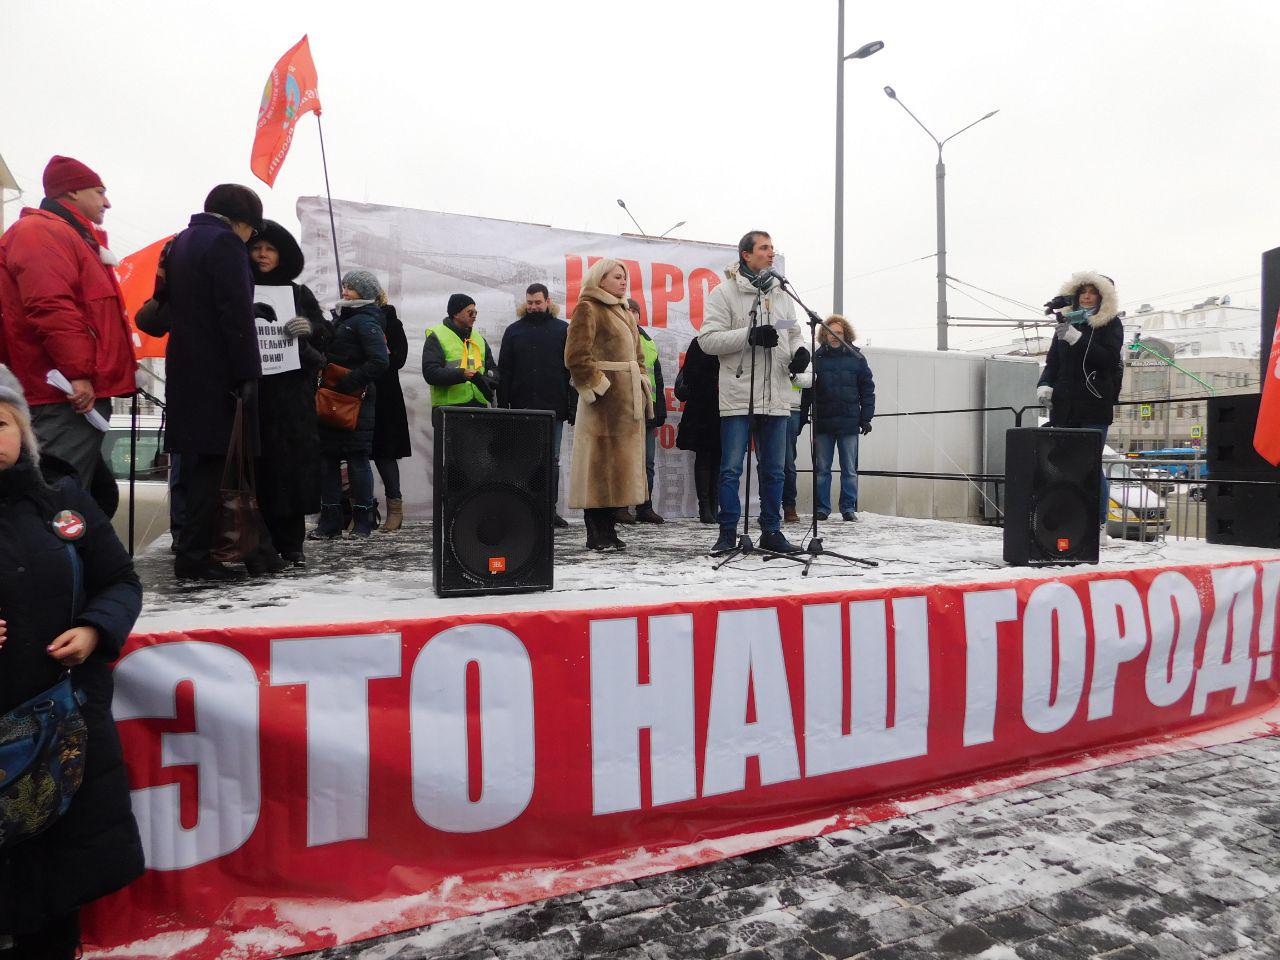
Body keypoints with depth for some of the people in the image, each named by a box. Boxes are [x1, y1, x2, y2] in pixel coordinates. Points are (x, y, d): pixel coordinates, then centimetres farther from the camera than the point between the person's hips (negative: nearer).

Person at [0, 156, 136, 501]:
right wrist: (77, 372, -24)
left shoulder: (71, 236, 25)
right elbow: (49, 305, -21)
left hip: (84, 393, 11)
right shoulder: (40, 231, -8)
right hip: (68, 397, -11)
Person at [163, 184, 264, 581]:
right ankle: (194, 555, -4)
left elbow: (170, 306, 22)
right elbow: (236, 314, -18)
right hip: (216, 372, -9)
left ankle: (190, 544, 21)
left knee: (196, 460, 14)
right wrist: (248, 373, -18)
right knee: (212, 462, -6)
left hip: (184, 368, 9)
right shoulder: (225, 243, -10)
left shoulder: (180, 243, 19)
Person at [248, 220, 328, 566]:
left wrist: (310, 327, -11)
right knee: (259, 465, -5)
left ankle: (291, 542, 5)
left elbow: (325, 333, 10)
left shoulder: (299, 293, 15)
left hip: (293, 391, 1)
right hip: (252, 391, -1)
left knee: (293, 465, -2)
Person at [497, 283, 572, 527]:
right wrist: (503, 406, 0)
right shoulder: (514, 331, 10)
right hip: (522, 408, 1)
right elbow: (504, 372, 8)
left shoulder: (563, 330, 6)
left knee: (552, 461, 6)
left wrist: (573, 405, -5)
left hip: (554, 407, 0)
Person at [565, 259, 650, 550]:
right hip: (604, 398, -9)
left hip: (628, 400, 9)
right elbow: (576, 355, -12)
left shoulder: (625, 313, 24)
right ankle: (596, 534, -3)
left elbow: (638, 356, 27)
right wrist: (597, 386, -13)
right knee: (599, 464, -8)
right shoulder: (588, 309, -2)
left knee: (620, 464, 8)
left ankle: (608, 529, 15)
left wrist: (644, 389, 16)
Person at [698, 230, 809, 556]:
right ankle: (728, 533, 9)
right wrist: (751, 335, -18)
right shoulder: (725, 292, -1)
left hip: (776, 398, 5)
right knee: (731, 469, -1)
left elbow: (792, 334, 25)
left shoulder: (781, 295, 16)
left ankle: (771, 531, 20)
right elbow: (708, 339, -9)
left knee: (773, 470, 10)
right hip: (739, 397, -5)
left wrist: (800, 350, 1)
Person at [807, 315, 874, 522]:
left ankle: (849, 507, 13)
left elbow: (867, 390, 7)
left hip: (849, 423, 0)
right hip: (822, 423, 0)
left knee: (849, 469, 5)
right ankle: (821, 508, 12)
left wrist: (866, 418, 1)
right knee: (821, 469, 5)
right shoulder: (817, 358, 4)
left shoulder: (856, 358, 6)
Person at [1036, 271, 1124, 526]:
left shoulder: (1111, 324, 4)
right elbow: (1053, 361, 16)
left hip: (1095, 405, -4)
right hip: (1065, 405, 4)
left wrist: (1077, 338, -18)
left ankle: (1100, 521, 2)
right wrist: (1044, 384, -3)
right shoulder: (1066, 321, 15)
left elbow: (1109, 359, -10)